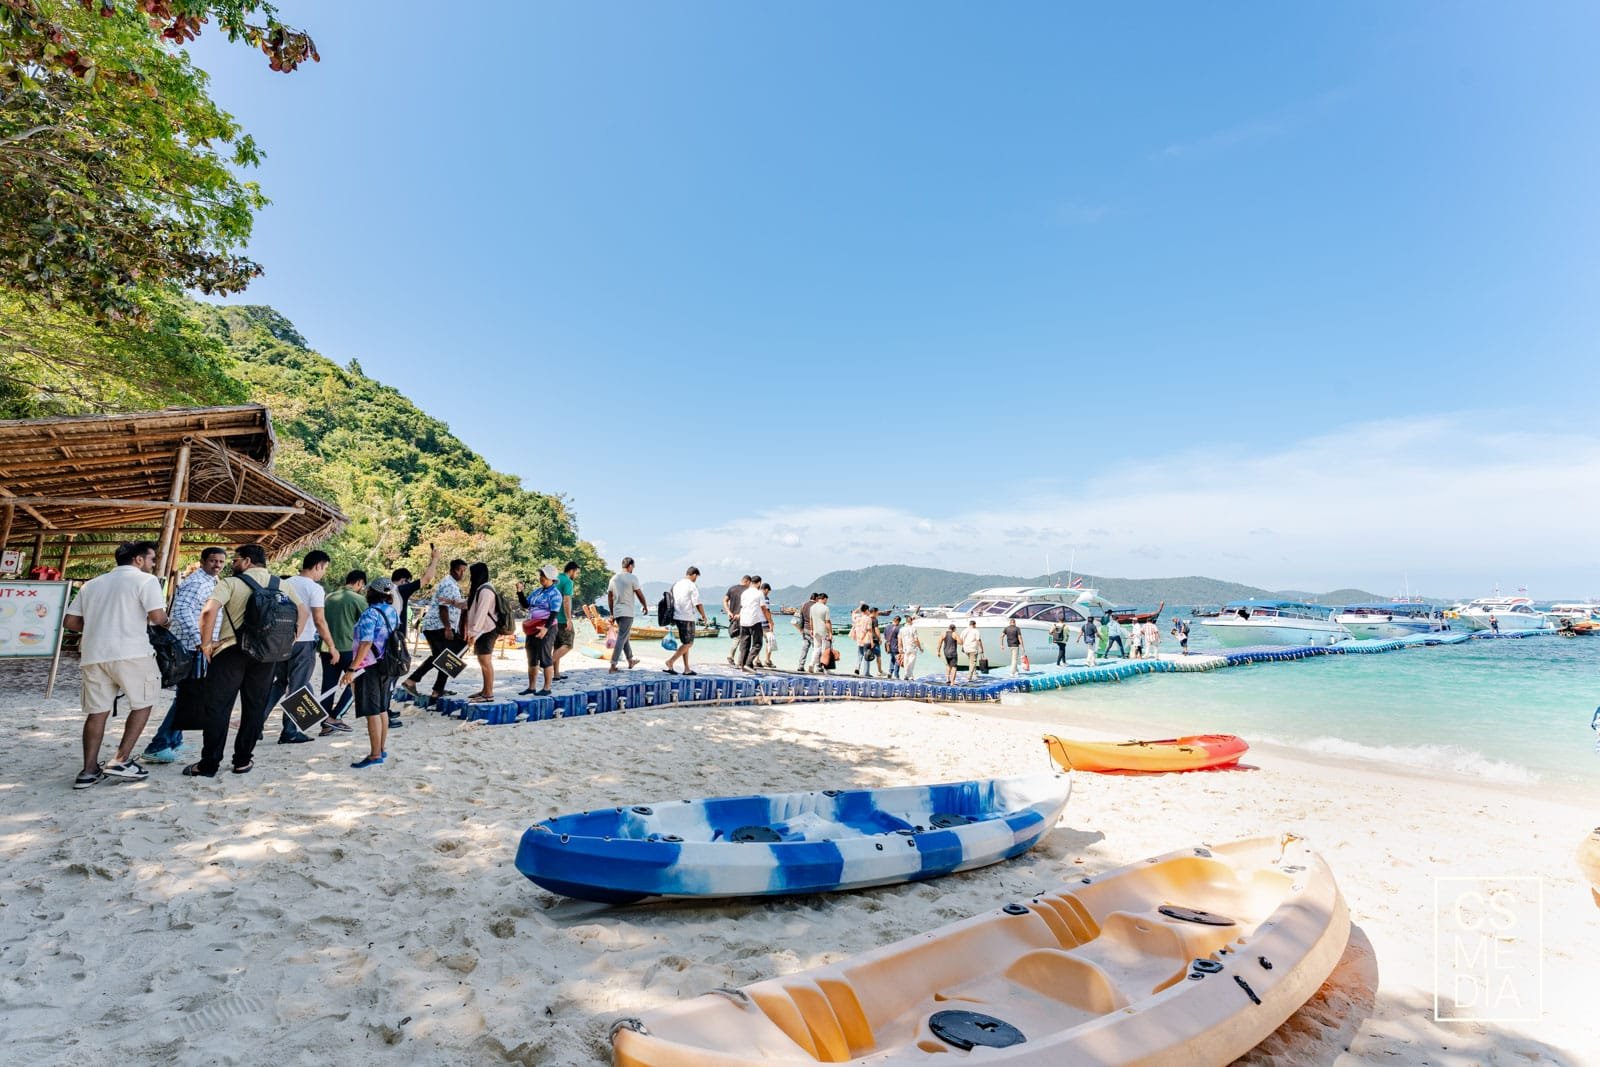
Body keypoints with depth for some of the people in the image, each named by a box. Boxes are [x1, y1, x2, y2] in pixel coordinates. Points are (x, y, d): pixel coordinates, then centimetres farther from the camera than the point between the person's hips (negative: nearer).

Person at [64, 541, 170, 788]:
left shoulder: (92, 584, 20)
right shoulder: (144, 580, 0)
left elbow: (70, 622, 16)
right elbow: (158, 617, -12)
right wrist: (164, 620, 10)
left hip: (93, 654, 6)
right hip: (130, 653, -6)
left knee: (97, 710, 11)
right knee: (143, 703, 8)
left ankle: (89, 770, 9)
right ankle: (121, 760, 1)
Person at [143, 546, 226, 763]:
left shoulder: (209, 582, 17)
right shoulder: (196, 582, -14)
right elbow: (181, 610, -27)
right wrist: (199, 640, -32)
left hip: (196, 648, 10)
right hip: (191, 647, -10)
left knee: (187, 696, 17)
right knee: (189, 697, -9)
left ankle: (173, 741, 27)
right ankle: (157, 747, -5)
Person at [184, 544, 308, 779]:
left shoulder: (231, 583, -2)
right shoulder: (281, 586, 11)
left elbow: (209, 610, -17)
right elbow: (304, 612, 6)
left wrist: (206, 642, -8)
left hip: (231, 651, -3)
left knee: (217, 707, 5)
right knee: (255, 707, 11)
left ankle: (209, 764, 7)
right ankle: (243, 761, 15)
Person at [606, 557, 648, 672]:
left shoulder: (614, 578, 9)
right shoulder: (632, 578, -9)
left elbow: (609, 597, 12)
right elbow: (640, 595, -3)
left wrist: (611, 613, 19)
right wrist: (645, 606, 14)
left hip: (616, 612, 7)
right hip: (627, 613, -7)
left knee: (624, 637, 19)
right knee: (621, 638, -7)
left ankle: (630, 661, 31)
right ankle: (613, 665, -12)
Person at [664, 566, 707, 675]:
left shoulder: (676, 584, 12)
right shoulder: (692, 586, -10)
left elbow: (671, 601, 16)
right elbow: (698, 604, -12)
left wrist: (672, 619, 23)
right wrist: (703, 616, 5)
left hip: (676, 616, 8)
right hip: (687, 618, -8)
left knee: (685, 643, 15)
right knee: (688, 643, 0)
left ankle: (686, 669, 15)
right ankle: (669, 662, -10)